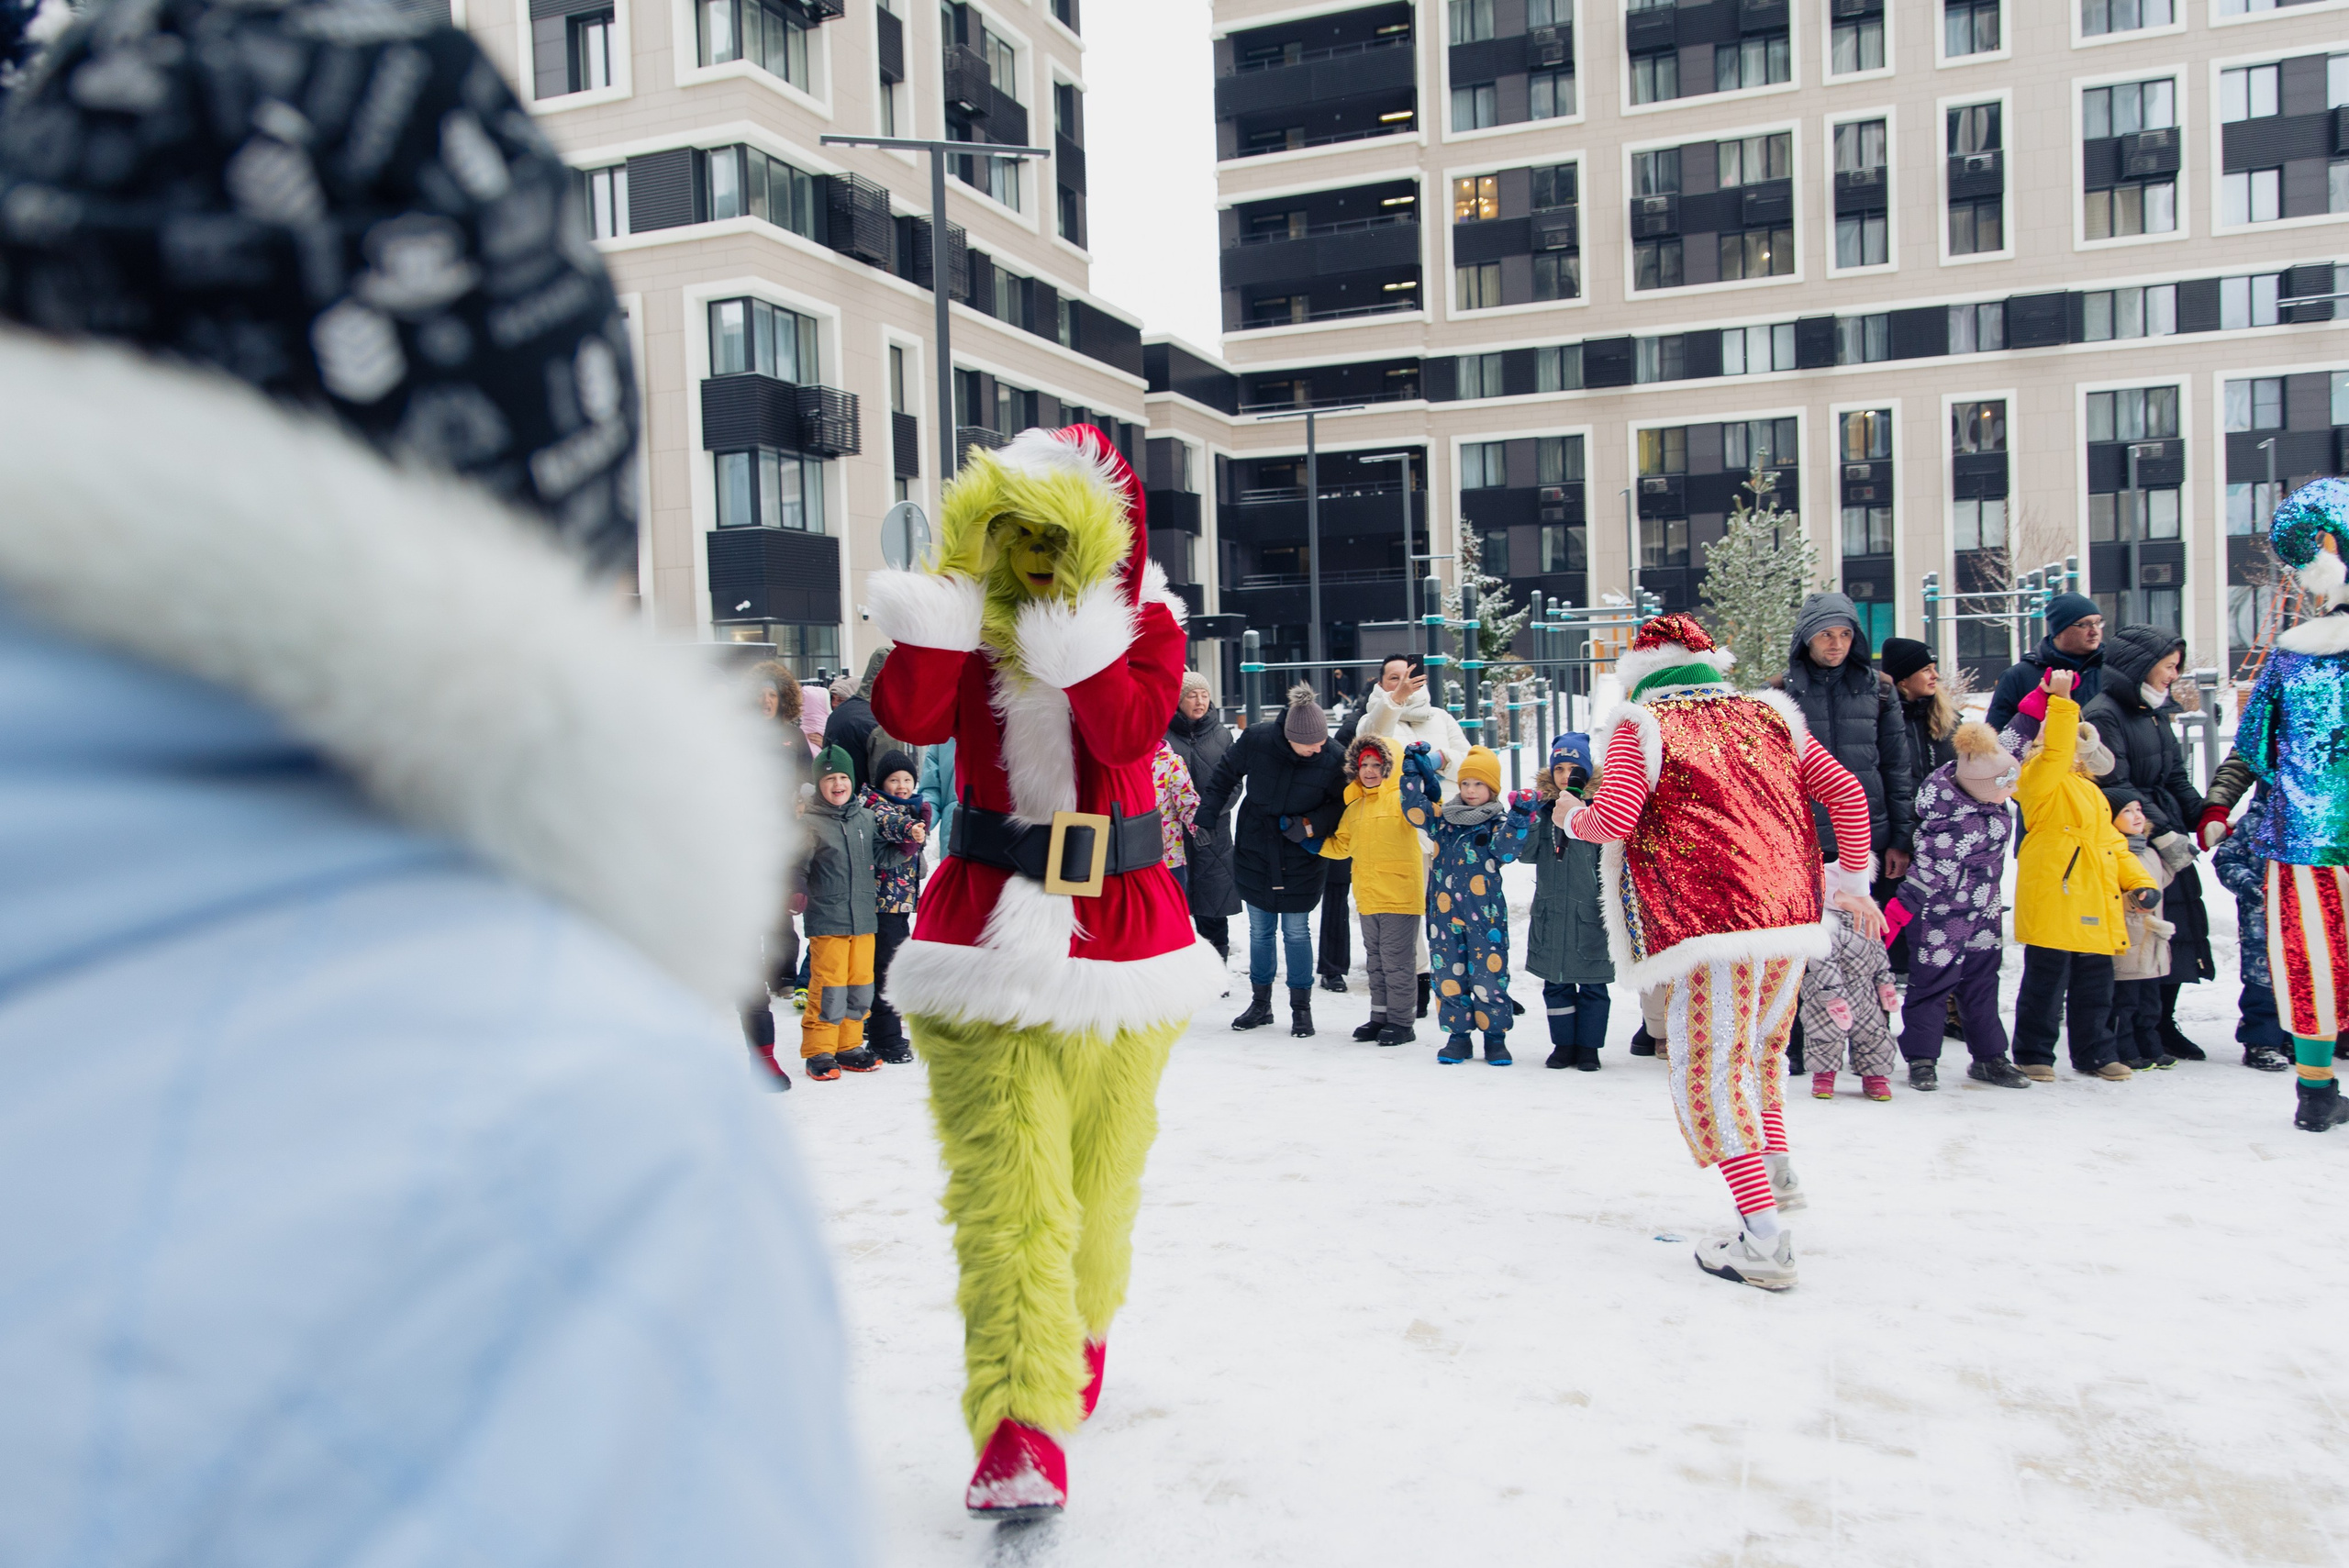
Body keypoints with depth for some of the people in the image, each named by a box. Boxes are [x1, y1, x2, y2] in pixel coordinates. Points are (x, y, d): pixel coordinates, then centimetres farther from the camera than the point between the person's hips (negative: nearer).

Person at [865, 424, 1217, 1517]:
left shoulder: (1143, 623, 0)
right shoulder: (969, 616, 1)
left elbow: (1132, 733, -20)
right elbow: (909, 718, -18)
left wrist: (1075, 640, -27)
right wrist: (937, 616, -24)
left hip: (1122, 926, 1)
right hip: (989, 928, -1)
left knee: (1098, 1174, 17)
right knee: (1007, 1184, -13)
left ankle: (1078, 1335, 43)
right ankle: (1020, 1431, -14)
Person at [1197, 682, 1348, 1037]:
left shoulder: (1333, 759, -17)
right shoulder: (1256, 740, -15)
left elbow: (1341, 804, -3)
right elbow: (1225, 775, 1)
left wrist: (1310, 825, -17)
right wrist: (1205, 815, -3)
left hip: (1300, 859, -2)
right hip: (1254, 852, 2)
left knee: (1296, 931, 3)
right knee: (1259, 931, 11)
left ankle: (1301, 1008, 17)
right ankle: (1260, 1003, 25)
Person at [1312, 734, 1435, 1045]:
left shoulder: (1401, 797, -7)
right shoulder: (1354, 806, 14)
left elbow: (1421, 817, -27)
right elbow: (1341, 845, 22)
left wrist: (1417, 797, -41)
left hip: (1400, 895, -7)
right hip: (1367, 897, 7)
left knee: (1396, 960, -1)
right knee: (1376, 961, 16)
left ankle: (1401, 1022, 9)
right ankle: (1380, 1017, 26)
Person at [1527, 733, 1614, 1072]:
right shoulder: (1543, 808, 7)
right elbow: (1527, 854, 1)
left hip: (1589, 914, -3)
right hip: (1551, 913, 4)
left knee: (1592, 984, 6)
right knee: (1556, 983, 11)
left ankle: (1588, 1047, 17)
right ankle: (1564, 1044, 23)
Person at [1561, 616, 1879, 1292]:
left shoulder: (1641, 723, 1)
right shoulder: (1767, 714, 16)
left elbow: (1614, 821, -10)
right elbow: (1845, 792, 10)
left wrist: (1570, 817, 11)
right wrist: (1851, 882, 18)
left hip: (1716, 919, -6)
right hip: (1792, 910, 6)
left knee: (1711, 1068, -2)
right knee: (1760, 1045, 28)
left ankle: (1764, 1240, -9)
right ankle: (1776, 1171, 33)